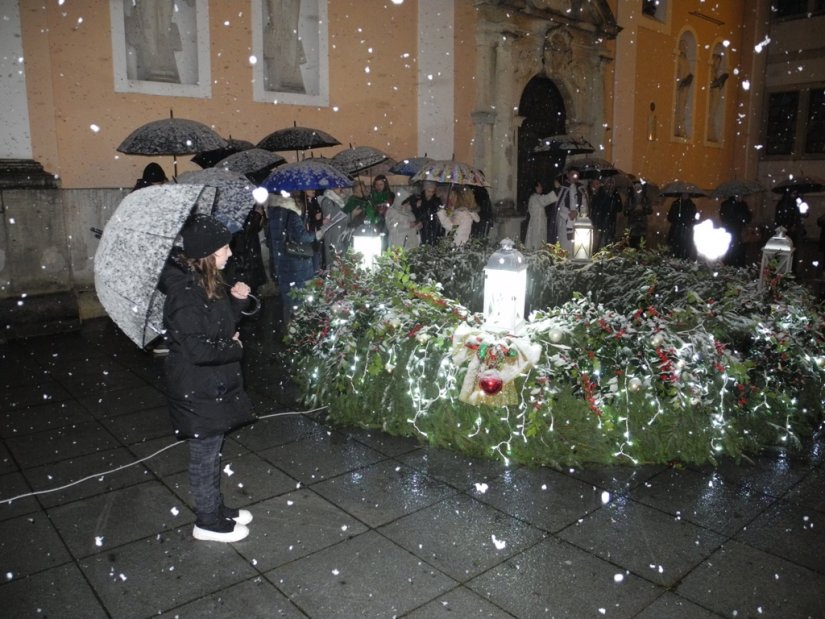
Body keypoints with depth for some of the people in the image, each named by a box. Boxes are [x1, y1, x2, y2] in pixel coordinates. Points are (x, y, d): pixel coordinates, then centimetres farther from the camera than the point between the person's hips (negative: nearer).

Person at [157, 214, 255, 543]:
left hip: (214, 384, 9)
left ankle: (216, 508, 39)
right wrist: (233, 347, -14)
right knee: (205, 454, 8)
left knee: (211, 449, 22)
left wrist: (235, 299, -1)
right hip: (198, 390, -9)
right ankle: (208, 522, 25)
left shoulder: (207, 282, 3)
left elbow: (221, 323, 16)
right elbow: (197, 349, -30)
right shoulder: (184, 293, -25)